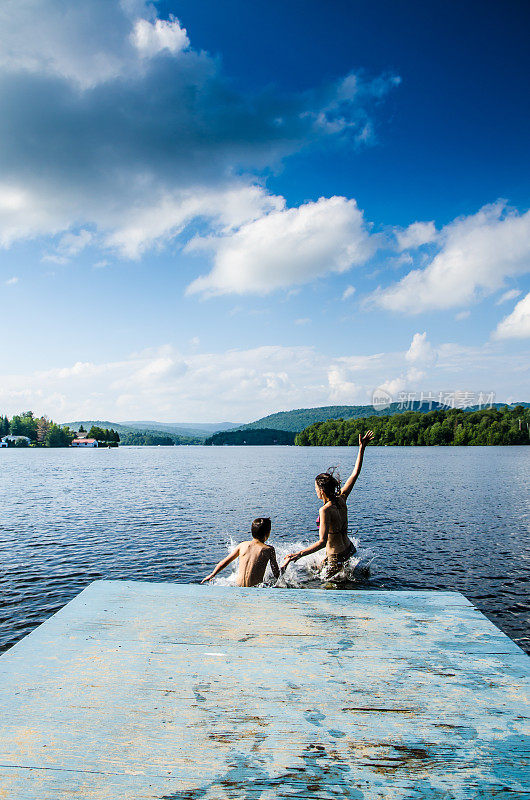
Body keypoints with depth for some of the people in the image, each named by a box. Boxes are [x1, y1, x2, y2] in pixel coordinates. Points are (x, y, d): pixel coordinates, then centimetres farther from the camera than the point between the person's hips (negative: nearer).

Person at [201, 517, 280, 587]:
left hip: (238, 587, 4)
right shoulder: (269, 550, -7)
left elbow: (224, 562, 12)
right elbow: (277, 575, -4)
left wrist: (212, 575, 25)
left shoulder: (242, 545, 4)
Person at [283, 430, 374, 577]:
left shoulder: (325, 510, -29)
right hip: (350, 549, 7)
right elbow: (355, 473, -1)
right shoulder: (341, 499, -9)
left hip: (336, 558, -7)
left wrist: (299, 554, -41)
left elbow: (322, 542, -37)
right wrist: (362, 448, 4)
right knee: (319, 567, 32)